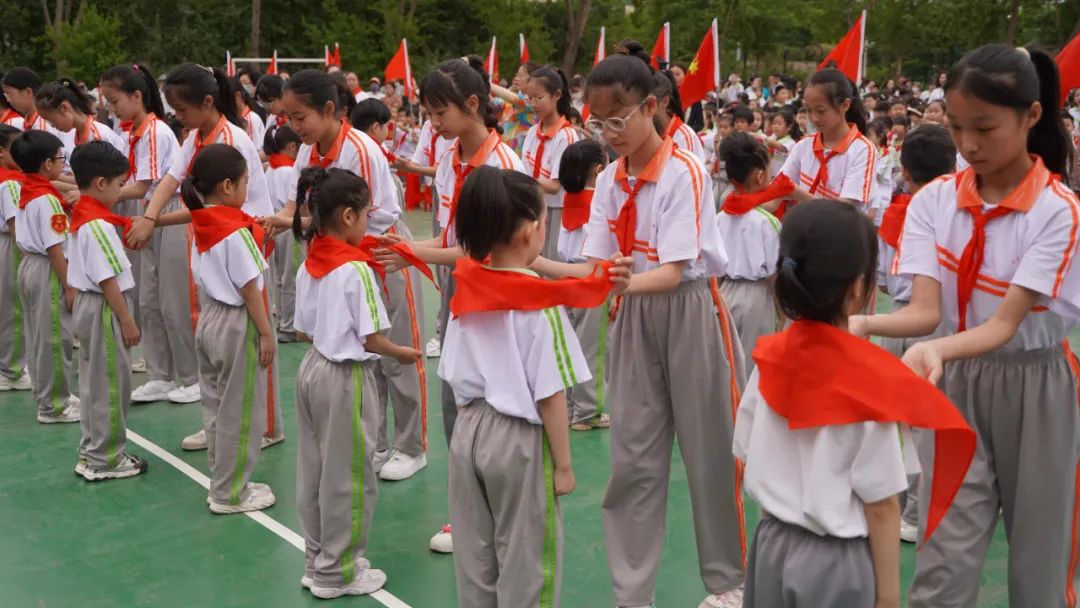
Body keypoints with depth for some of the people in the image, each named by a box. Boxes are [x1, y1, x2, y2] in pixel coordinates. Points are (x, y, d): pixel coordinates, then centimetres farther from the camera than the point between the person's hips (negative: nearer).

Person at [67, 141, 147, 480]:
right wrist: (127, 321, -18)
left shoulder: (80, 217, 9)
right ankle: (104, 460, 8)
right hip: (105, 310, -10)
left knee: (93, 383, 17)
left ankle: (92, 451, 27)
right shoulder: (99, 225, -22)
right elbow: (108, 280, -23)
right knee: (111, 385, 0)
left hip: (87, 304, 10)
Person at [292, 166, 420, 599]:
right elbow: (371, 339, -16)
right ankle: (337, 573, 15)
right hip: (346, 378, -8)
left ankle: (317, 560, 28)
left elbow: (305, 330, 11)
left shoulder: (308, 266, 4)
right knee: (347, 477, 4)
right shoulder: (356, 269, -19)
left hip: (312, 369, 8)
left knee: (313, 472, 16)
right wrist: (403, 354, 0)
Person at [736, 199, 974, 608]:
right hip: (836, 563, -5)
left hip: (769, 549, 5)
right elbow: (880, 505, -15)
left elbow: (746, 457, 4)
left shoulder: (769, 358, -6)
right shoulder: (872, 381, -19)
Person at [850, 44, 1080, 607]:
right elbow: (925, 310, -14)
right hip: (958, 383, 2)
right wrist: (864, 323, -35)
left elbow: (1005, 323, -23)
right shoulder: (933, 201, -5)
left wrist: (937, 349, -43)